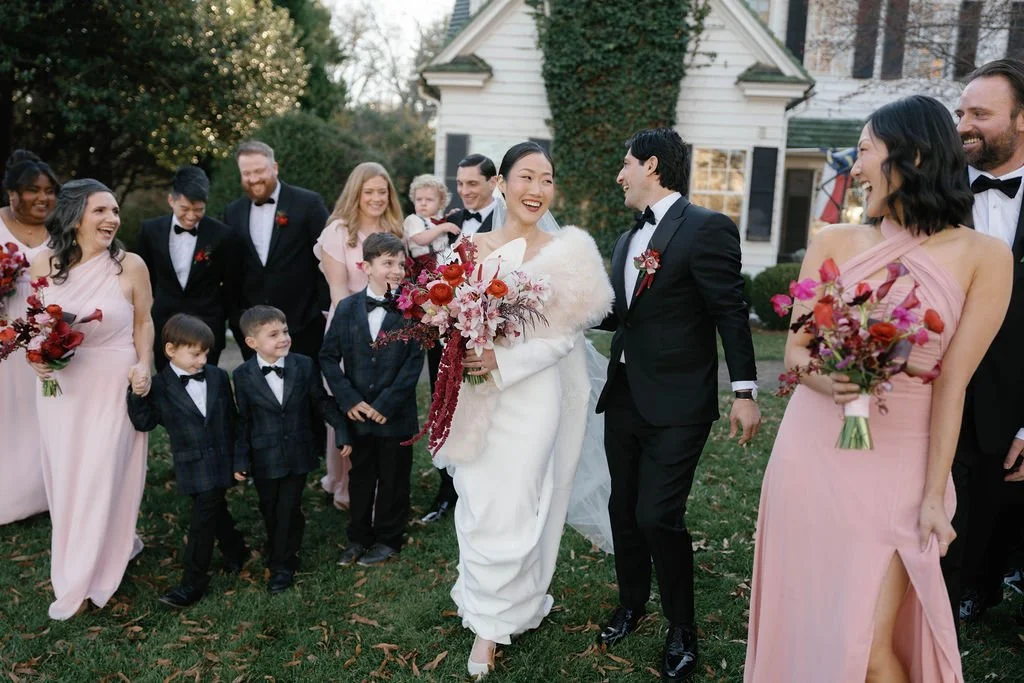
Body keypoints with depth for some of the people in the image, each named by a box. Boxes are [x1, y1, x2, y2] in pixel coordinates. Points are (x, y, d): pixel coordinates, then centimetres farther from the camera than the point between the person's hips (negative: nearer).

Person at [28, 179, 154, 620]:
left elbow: (143, 322, 1)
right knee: (65, 476, 14)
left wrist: (144, 365, -12)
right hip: (61, 385, 4)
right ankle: (114, 545, 39)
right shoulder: (44, 265, -4)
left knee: (102, 477, 2)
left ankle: (80, 583, 19)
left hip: (114, 386, -3)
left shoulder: (130, 266, -11)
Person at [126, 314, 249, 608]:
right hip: (191, 466, 0)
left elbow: (230, 419, 6)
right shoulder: (159, 386, -5)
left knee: (203, 517, -1)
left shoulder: (218, 377, 0)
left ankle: (193, 581, 8)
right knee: (214, 510, 14)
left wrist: (236, 460, 9)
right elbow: (144, 423, -6)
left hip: (219, 461, 0)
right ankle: (234, 549, 40)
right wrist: (138, 394, -21)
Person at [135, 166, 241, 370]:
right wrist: (157, 308, 16)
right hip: (164, 326, 3)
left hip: (207, 328, -3)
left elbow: (232, 285, 1)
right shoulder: (151, 230, -2)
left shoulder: (223, 235, -10)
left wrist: (217, 318, 7)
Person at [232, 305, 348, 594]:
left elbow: (321, 401, 3)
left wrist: (341, 431, 2)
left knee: (288, 510, 5)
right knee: (270, 510, 13)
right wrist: (240, 460, -5)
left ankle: (283, 564, 22)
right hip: (265, 458, 0)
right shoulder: (242, 376, -8)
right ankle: (279, 550, 38)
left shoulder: (304, 365, -7)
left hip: (298, 454, 0)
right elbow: (242, 421, -4)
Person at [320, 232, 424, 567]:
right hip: (358, 412, 2)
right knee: (360, 476, 15)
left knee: (393, 479, 11)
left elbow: (414, 361, -10)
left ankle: (387, 539, 29)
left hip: (396, 414, -2)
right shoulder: (347, 308, 1)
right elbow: (329, 357, 2)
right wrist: (349, 400, -7)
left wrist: (387, 404, -13)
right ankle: (358, 537, 32)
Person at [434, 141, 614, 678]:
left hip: (532, 396, -3)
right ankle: (489, 608, 34)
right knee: (480, 507, 12)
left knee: (514, 510, 3)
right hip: (476, 399, 3)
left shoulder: (566, 253, -5)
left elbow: (565, 335, -9)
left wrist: (504, 361, -20)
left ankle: (492, 622, 22)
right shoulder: (473, 247, 5)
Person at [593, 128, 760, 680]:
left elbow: (731, 313, -12)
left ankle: (682, 628, 15)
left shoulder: (707, 229, -11)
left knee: (658, 515, -8)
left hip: (676, 405, -8)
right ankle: (631, 602, 37)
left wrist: (744, 391, -14)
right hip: (624, 399, 8)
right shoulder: (627, 240, 14)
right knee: (623, 509, 15)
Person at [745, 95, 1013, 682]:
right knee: (805, 618, 13)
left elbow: (953, 383, -6)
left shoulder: (983, 257, -6)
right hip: (812, 451, 3)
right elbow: (795, 350, 4)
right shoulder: (835, 242, 1)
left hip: (896, 464, -3)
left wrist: (934, 495, -5)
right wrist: (825, 380, -18)